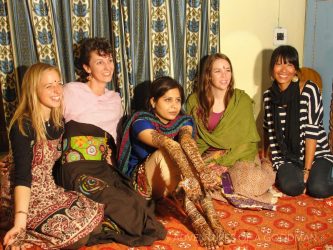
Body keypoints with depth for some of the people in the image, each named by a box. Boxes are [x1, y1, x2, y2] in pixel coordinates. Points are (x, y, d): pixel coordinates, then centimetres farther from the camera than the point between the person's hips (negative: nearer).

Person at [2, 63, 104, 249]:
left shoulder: (58, 121, 6)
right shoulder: (23, 127, -18)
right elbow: (22, 175, -25)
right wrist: (20, 220, -34)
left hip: (53, 191, 8)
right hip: (30, 199, -8)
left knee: (97, 220, -5)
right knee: (79, 235, -21)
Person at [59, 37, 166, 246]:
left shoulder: (115, 98, 24)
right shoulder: (71, 91, 5)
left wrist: (111, 157, 9)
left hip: (106, 169, 5)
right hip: (80, 167, -5)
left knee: (135, 202, -26)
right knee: (128, 205, -30)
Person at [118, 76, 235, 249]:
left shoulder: (184, 121, -2)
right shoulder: (141, 121, -16)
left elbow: (187, 140, -27)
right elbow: (168, 144, -36)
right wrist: (190, 177, -55)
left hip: (170, 184, 4)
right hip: (140, 181, -4)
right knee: (167, 152, -33)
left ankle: (212, 219, -38)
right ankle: (197, 220, -42)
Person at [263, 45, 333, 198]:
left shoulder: (309, 90, -11)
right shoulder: (269, 95, 2)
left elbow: (312, 131, -14)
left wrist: (307, 170, -16)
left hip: (316, 154, -1)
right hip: (286, 157, 1)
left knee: (318, 189, -25)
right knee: (290, 187, -27)